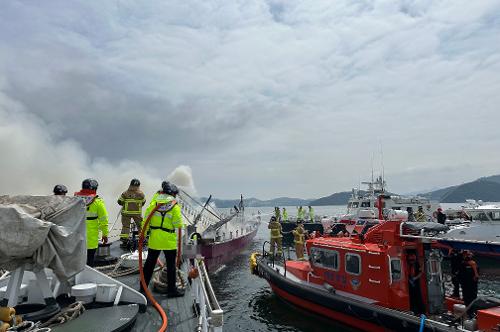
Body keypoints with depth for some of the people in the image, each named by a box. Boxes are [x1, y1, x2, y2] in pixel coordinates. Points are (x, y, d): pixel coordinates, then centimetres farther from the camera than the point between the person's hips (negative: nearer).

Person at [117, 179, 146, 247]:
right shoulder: (141, 194, -5)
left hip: (126, 212, 0)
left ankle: (124, 240, 5)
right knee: (140, 225, 14)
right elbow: (143, 202, 5)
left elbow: (120, 201, -1)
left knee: (125, 226, 7)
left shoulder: (125, 193, -7)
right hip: (137, 213, 0)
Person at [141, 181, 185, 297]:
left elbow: (146, 220, 1)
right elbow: (178, 224, -10)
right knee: (171, 265, 8)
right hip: (169, 240, -4)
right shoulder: (175, 206, -10)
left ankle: (143, 287, 26)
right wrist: (180, 226, 11)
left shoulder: (154, 203, 0)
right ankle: (171, 289, 15)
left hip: (154, 239, 4)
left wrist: (143, 234, 8)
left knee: (150, 263, 16)